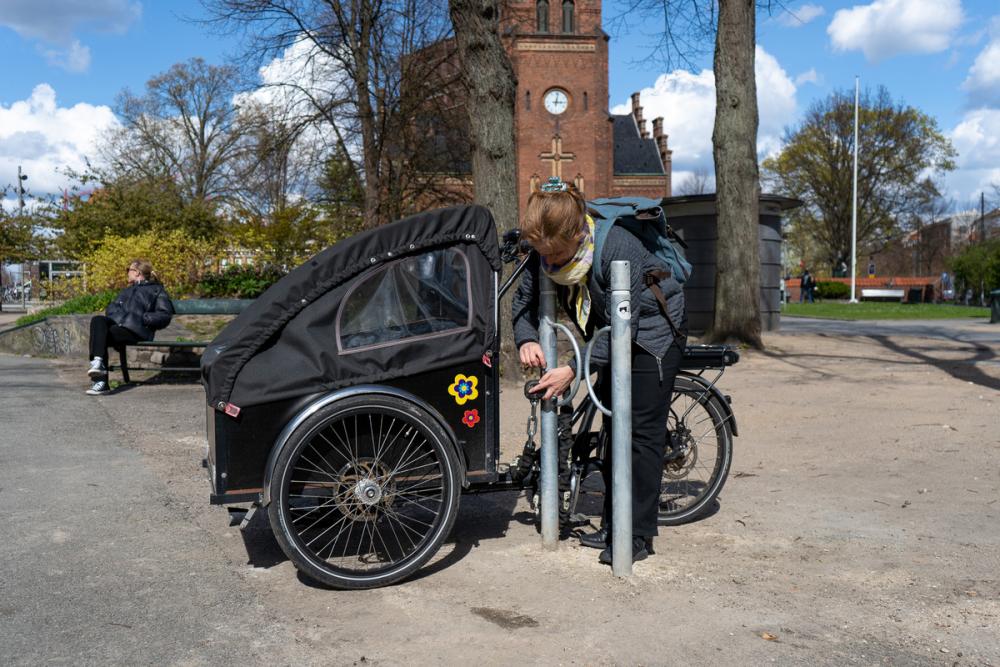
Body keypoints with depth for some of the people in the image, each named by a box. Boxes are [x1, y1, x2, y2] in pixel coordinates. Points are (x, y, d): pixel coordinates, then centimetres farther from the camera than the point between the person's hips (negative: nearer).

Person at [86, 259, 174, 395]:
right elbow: (111, 308, 26)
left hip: (137, 330, -5)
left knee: (101, 335, -30)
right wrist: (118, 315, 2)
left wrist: (143, 318, -9)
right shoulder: (127, 291, 39)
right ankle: (97, 361, -43)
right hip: (116, 322, 5)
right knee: (98, 320, -28)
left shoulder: (156, 290, 19)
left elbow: (165, 315, 4)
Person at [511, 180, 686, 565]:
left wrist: (574, 370, -33)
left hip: (654, 333, -7)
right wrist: (526, 340, -19)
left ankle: (639, 534, -2)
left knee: (642, 432, -10)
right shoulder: (547, 251, -14)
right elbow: (525, 298, 0)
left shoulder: (618, 249, -35)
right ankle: (613, 524, 18)